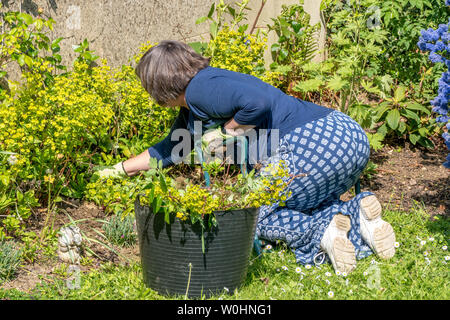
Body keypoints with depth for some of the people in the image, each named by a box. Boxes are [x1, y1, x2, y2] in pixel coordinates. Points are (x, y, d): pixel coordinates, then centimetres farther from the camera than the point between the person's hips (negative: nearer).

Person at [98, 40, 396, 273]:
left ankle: (322, 233, -16)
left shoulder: (200, 89, -9)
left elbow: (259, 102, -26)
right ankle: (355, 213, -2)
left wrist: (228, 131, -10)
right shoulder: (191, 113, 25)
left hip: (317, 141, -10)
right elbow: (167, 150, 43)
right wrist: (119, 170, 49)